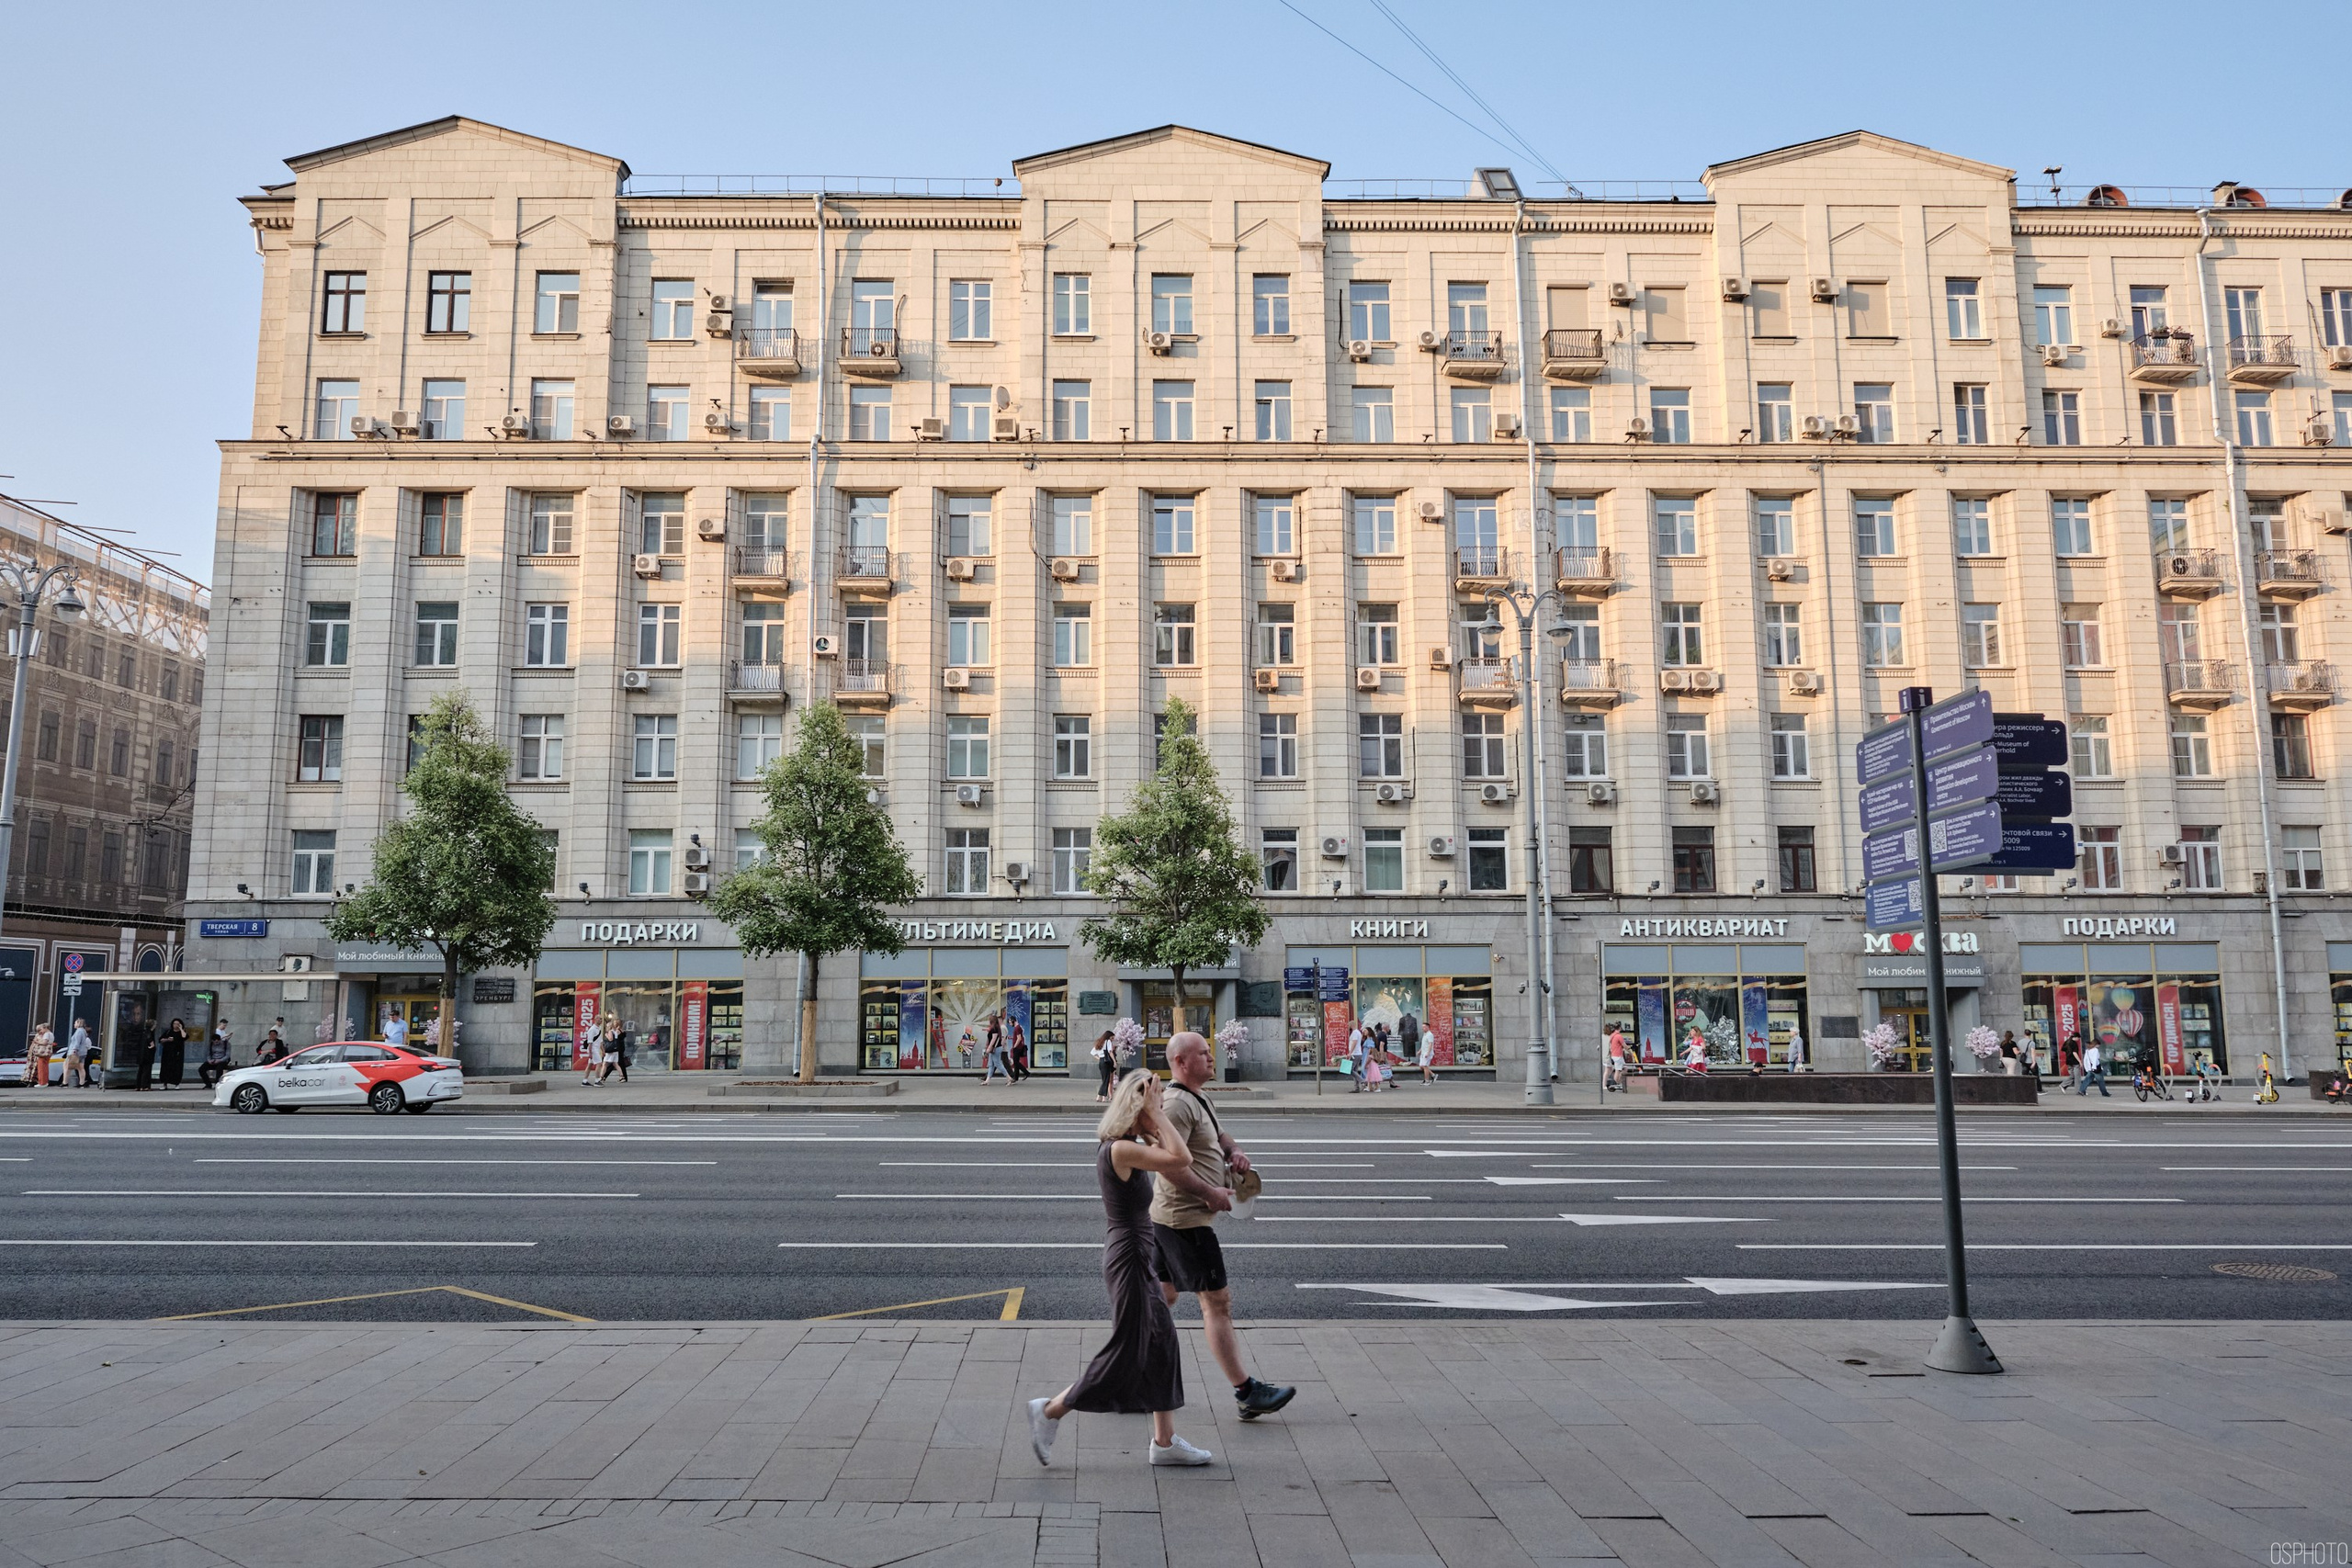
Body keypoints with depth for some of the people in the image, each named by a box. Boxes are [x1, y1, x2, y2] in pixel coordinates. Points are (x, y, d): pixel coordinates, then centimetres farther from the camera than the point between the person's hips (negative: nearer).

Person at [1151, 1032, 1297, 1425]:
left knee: (1162, 1296, 16)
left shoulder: (1197, 1100, 16)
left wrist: (1234, 1150, 6)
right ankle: (1246, 1392, 0)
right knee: (1217, 1301, -5)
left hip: (1168, 1216, 11)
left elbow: (1219, 1135, 28)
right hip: (1186, 1219, -11)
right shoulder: (1178, 1104, -18)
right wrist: (1211, 1194, -20)